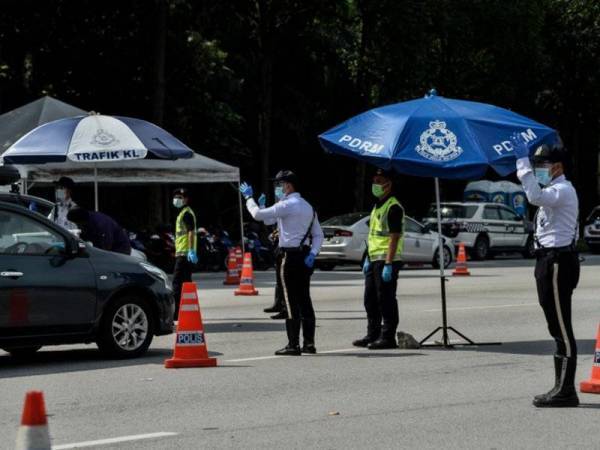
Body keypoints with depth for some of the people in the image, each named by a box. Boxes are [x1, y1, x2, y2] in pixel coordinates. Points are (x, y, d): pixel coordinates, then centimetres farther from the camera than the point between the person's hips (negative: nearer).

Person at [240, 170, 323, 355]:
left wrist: (248, 197, 1)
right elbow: (318, 235, 15)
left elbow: (258, 214, -14)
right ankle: (309, 343, 12)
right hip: (305, 256, 8)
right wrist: (312, 254, 2)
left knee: (292, 302, -6)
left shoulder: (287, 205, -12)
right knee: (304, 300, 11)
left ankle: (293, 344, -6)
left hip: (291, 256, -8)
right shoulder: (308, 207, 17)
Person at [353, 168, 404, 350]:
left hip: (386, 260, -10)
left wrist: (388, 265, -23)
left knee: (386, 300, -6)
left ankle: (388, 337, -1)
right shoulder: (377, 206, 18)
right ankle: (373, 335, 23)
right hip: (374, 260, 10)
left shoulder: (393, 207, -13)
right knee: (370, 299, 15)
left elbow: (394, 237, -19)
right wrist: (368, 259, 20)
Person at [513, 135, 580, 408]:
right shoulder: (554, 191, 21)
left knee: (561, 329, -10)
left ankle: (566, 391, -9)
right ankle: (562, 388, 19)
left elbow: (535, 196, -32)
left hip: (558, 262, -11)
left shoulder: (563, 191, -13)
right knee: (558, 329, 13)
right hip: (550, 261, 11)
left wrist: (522, 160, -30)